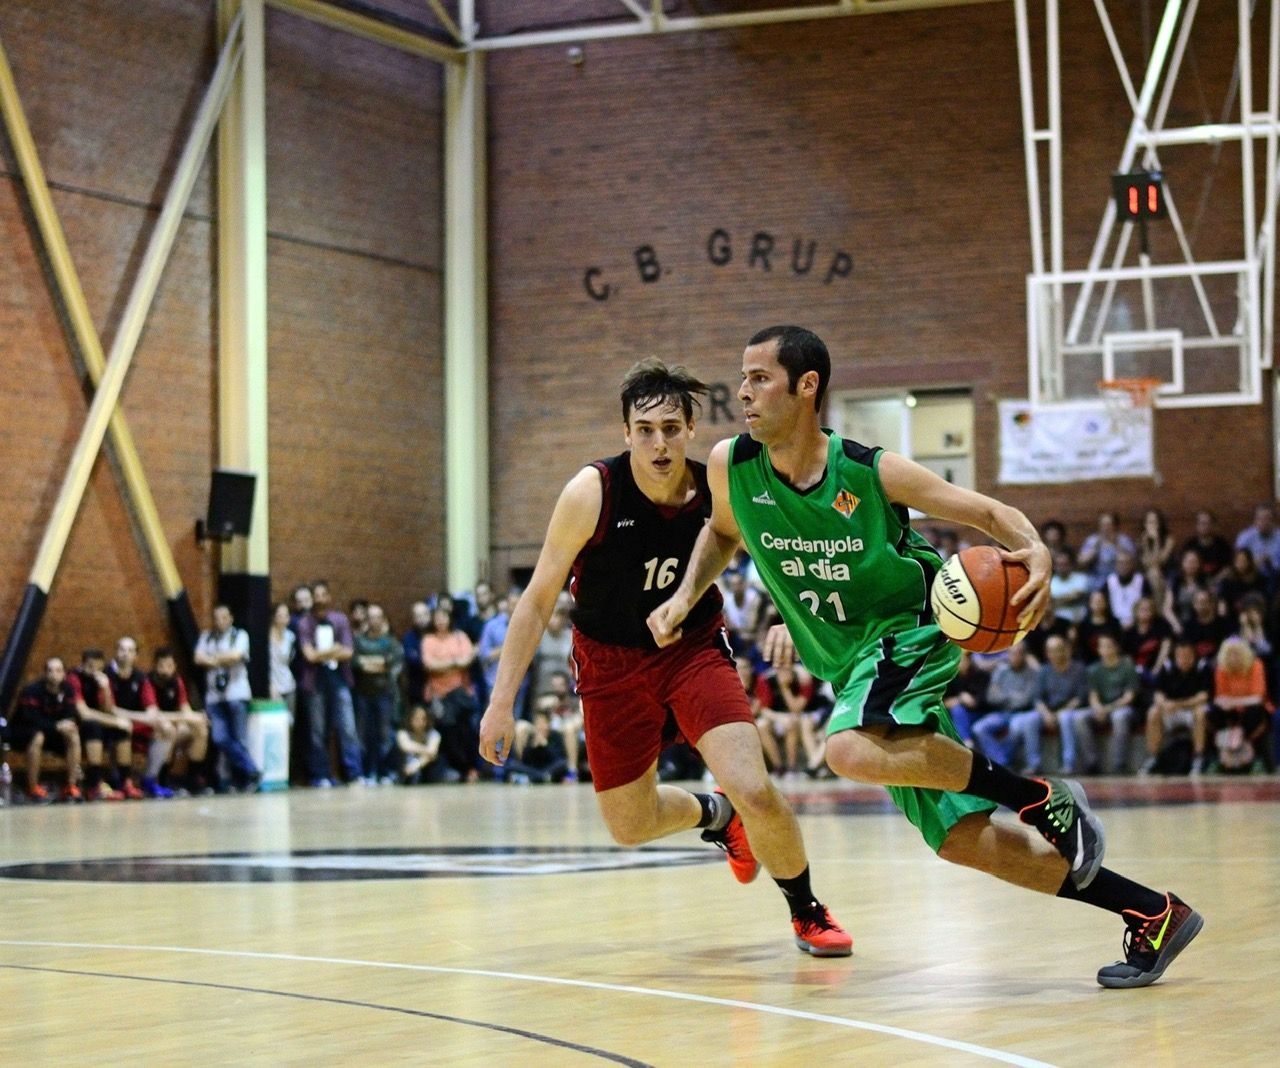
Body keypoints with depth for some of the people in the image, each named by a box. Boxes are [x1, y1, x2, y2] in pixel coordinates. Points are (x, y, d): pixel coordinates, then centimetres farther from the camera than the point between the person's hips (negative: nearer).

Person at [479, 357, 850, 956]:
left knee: (754, 791, -19)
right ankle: (715, 816, 42)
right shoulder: (593, 492, -21)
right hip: (612, 664, 0)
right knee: (630, 828, 9)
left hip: (694, 649, 0)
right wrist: (502, 701, -15)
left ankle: (808, 913, 7)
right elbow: (538, 601, -13)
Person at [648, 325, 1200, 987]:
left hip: (910, 633, -6)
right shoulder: (731, 466, -5)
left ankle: (1040, 797, -19)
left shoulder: (872, 473, -16)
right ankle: (1154, 916, 9)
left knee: (852, 751, -36)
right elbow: (723, 532, 19)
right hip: (850, 665, 6)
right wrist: (686, 596, 4)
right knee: (962, 840, 1)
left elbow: (990, 513, -8)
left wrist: (1036, 553, -28)